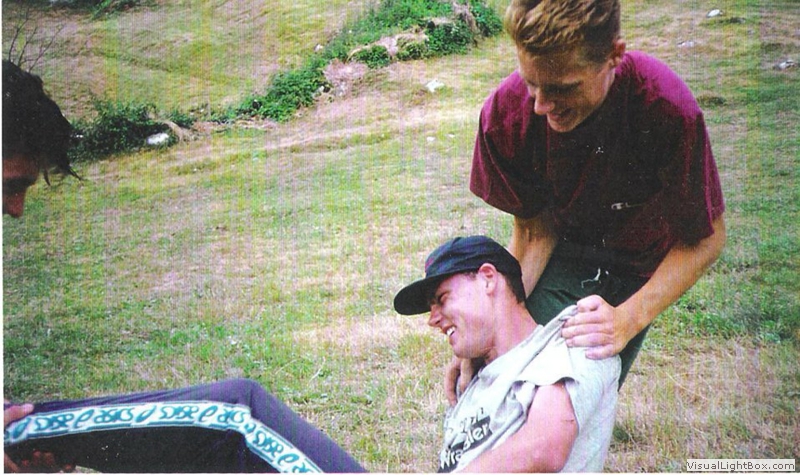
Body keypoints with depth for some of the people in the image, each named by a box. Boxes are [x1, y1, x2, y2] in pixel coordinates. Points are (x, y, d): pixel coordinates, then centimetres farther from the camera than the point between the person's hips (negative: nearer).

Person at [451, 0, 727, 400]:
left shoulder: (669, 111, -34)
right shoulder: (505, 113, -26)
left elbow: (704, 239, -22)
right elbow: (535, 229, -14)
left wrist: (628, 319, -36)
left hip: (637, 262, -1)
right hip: (560, 249, 1)